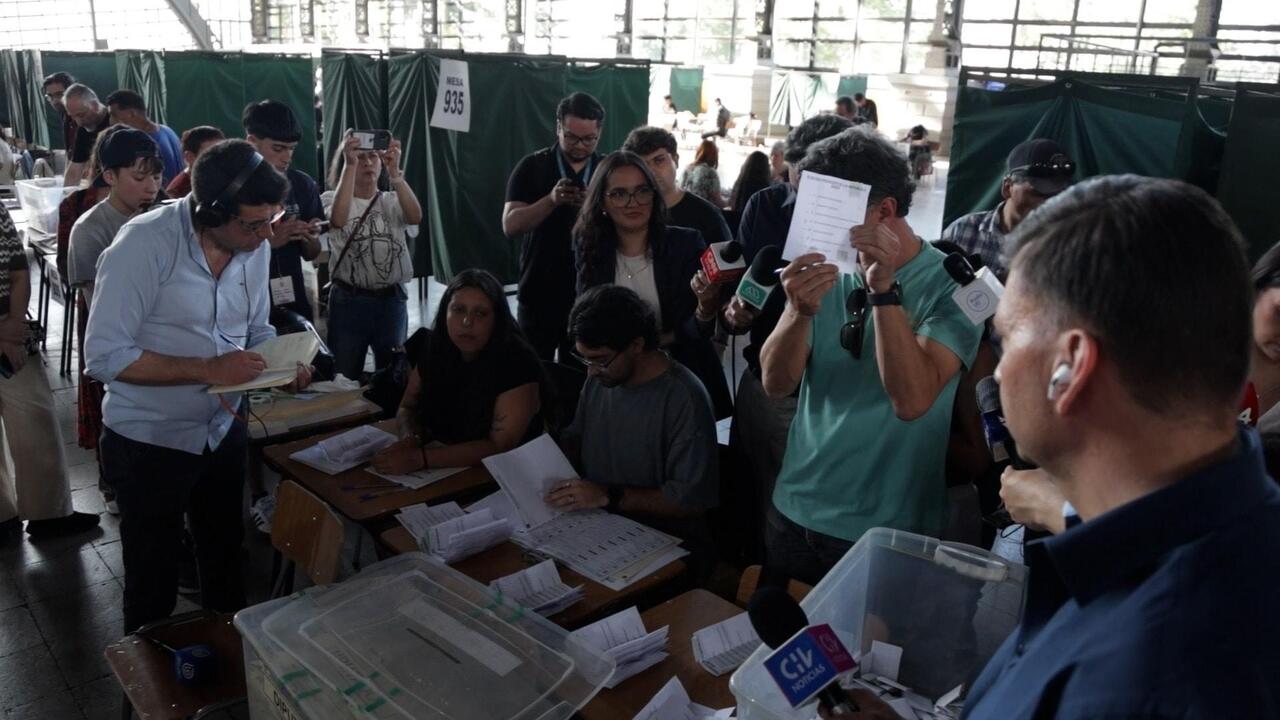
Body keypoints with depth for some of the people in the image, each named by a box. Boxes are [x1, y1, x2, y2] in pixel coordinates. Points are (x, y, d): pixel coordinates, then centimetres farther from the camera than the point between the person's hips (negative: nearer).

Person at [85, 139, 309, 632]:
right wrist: (208, 370, -28)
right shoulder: (145, 244, -24)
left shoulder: (255, 246, -5)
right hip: (150, 441, -5)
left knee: (226, 559, 22)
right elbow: (104, 356, -24)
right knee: (154, 580, 13)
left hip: (224, 429, 5)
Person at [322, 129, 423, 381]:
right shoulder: (332, 198, 0)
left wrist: (394, 171, -26)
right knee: (345, 378, 7)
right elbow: (338, 219, -25)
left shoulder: (392, 201, 6)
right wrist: (349, 164, -27)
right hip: (349, 301, -2)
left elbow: (415, 216, -16)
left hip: (391, 300, 2)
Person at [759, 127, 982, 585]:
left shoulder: (950, 285, -13)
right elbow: (775, 384, -9)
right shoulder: (828, 271, -1)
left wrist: (885, 291, -31)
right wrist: (800, 312, -27)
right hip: (795, 510, 4)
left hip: (886, 530, -4)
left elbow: (912, 401, -26)